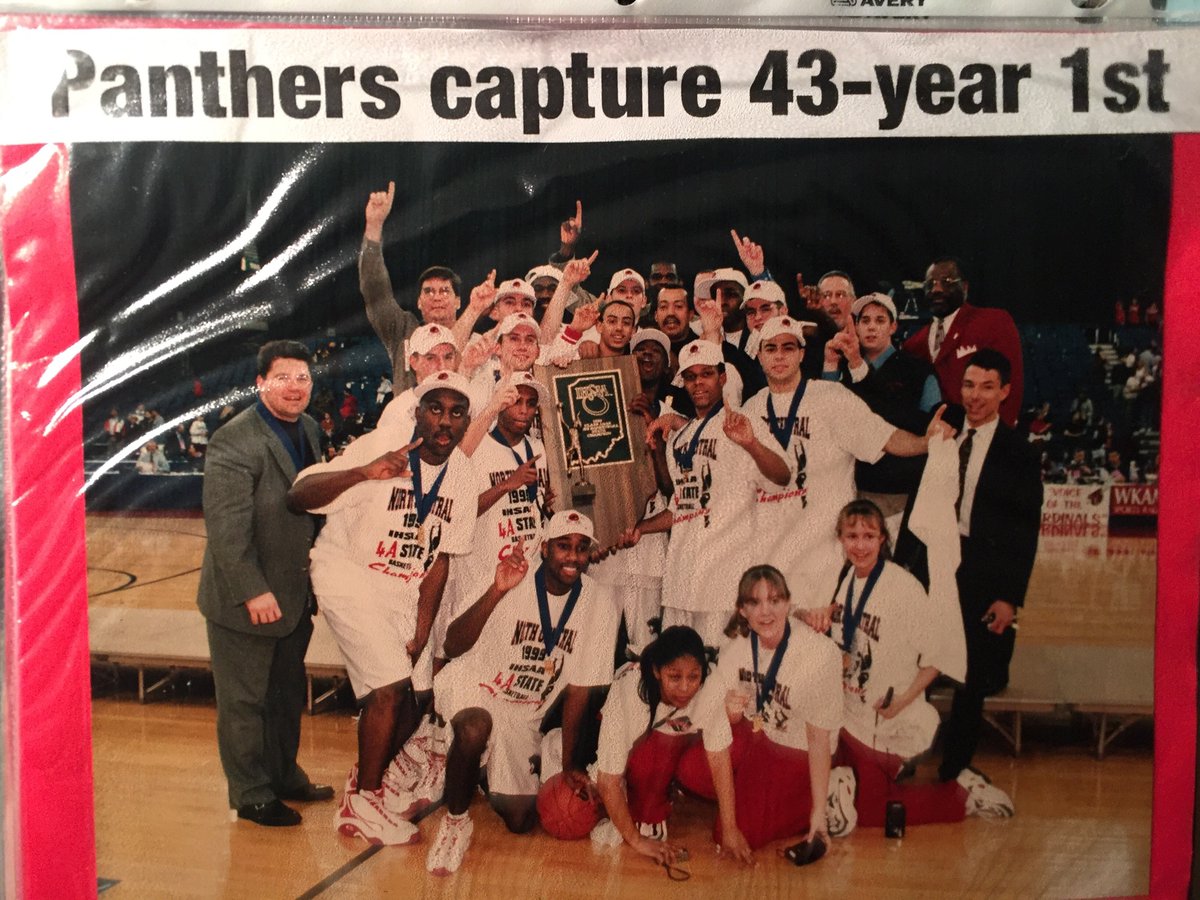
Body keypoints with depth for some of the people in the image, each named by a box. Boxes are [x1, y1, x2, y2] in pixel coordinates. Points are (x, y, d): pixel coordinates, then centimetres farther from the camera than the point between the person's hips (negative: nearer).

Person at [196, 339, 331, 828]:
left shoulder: (307, 428, 5)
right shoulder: (234, 442, -21)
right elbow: (227, 527, -24)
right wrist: (253, 591, -25)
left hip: (294, 594, 8)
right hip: (245, 600, -8)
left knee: (288, 694, 22)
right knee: (245, 701, 8)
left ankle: (284, 775, 40)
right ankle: (252, 796, 24)